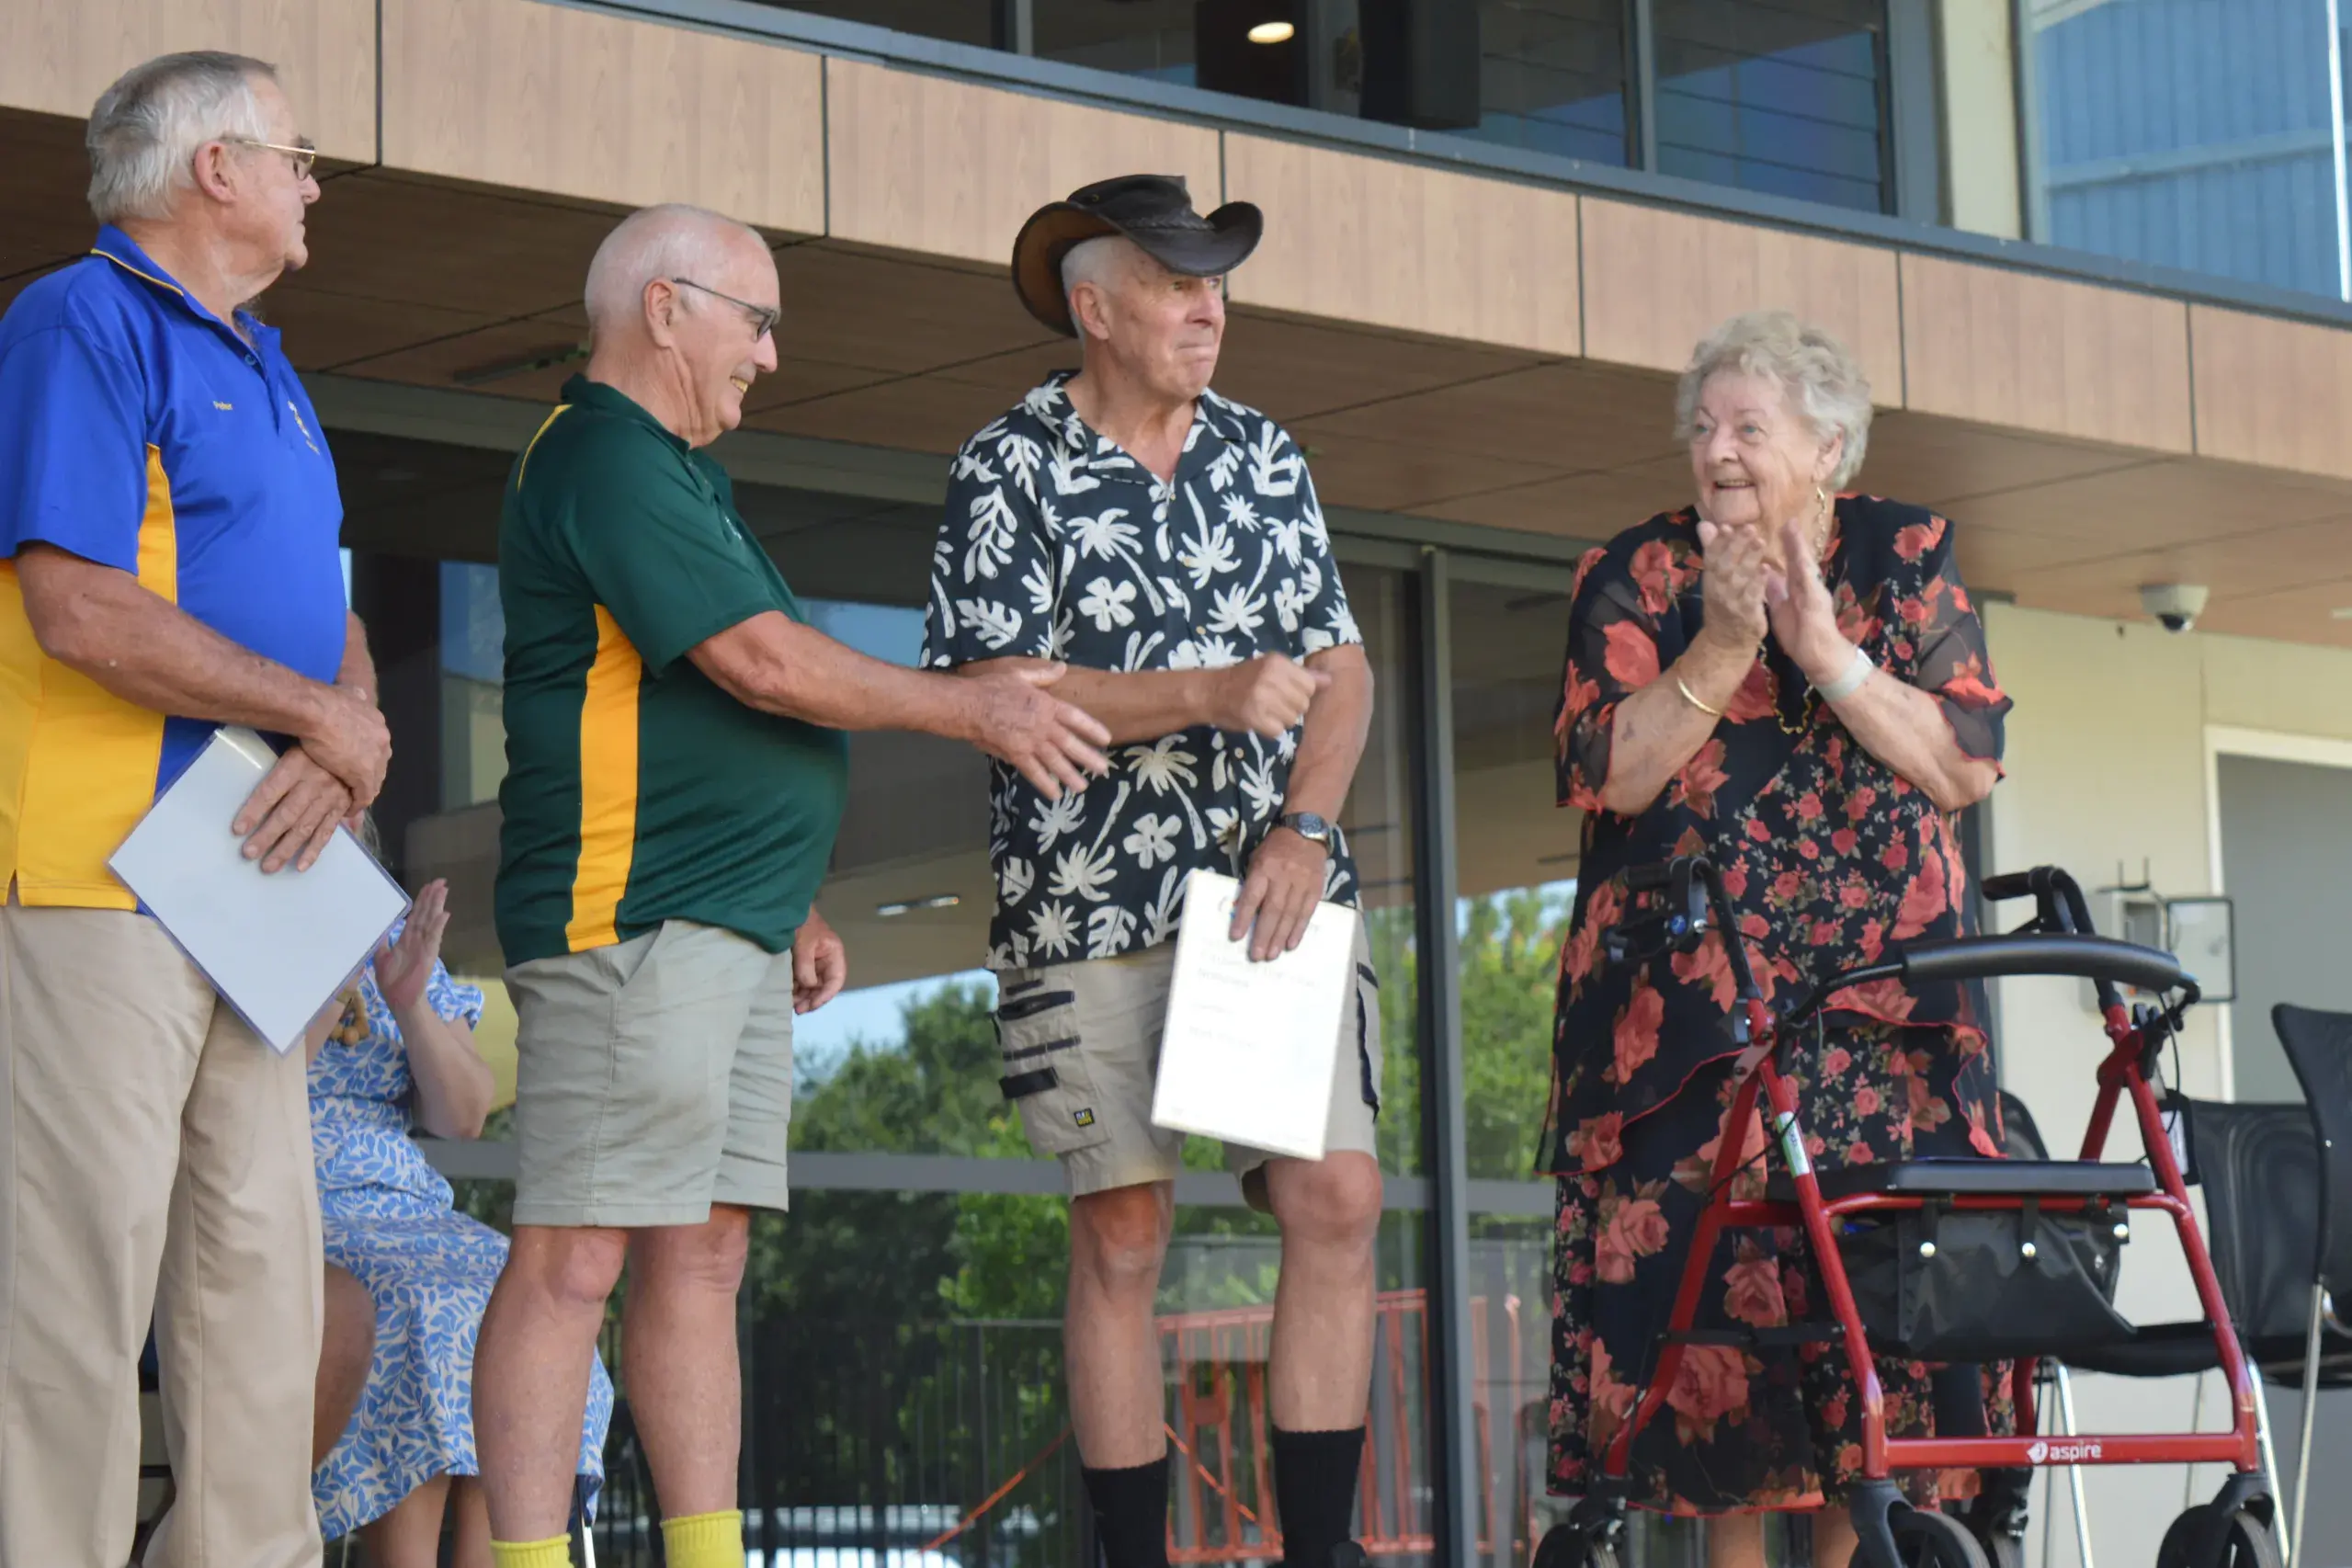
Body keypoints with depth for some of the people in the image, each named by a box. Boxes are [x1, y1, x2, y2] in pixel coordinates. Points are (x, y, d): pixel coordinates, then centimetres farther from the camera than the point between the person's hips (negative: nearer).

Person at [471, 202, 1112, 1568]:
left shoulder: (675, 473, 24)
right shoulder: (605, 459, -10)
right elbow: (760, 662, -16)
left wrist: (790, 902, 23)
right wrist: (977, 710, -7)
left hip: (731, 930, 11)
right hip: (631, 927, -11)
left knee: (703, 1256, 7)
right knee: (579, 1255, -12)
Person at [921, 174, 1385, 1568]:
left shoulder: (1266, 458, 13)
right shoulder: (1012, 468, 0)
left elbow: (1342, 666, 11)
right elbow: (998, 689, -9)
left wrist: (1305, 827, -6)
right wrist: (1212, 696, -16)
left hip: (1275, 890, 4)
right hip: (1091, 906, -3)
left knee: (1339, 1199, -7)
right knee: (1123, 1234, -2)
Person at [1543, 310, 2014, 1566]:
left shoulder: (1906, 556, 8)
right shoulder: (1634, 577, 6)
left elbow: (1967, 764, -3)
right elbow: (1605, 775, -6)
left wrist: (1822, 647, -12)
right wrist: (1723, 647, -15)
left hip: (1877, 1002, 1)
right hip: (1683, 1001, 0)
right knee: (1700, 1263, -8)